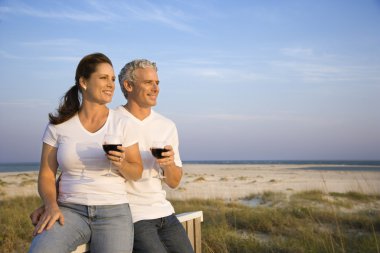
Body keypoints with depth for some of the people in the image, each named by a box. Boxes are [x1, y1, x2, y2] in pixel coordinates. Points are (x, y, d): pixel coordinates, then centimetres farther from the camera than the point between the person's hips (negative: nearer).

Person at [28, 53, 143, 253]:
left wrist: (121, 164, -14)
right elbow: (46, 174, 5)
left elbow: (137, 172, 9)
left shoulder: (123, 124, 4)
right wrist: (51, 206, -13)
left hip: (113, 212, 1)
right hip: (70, 209, -1)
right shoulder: (58, 125, 5)